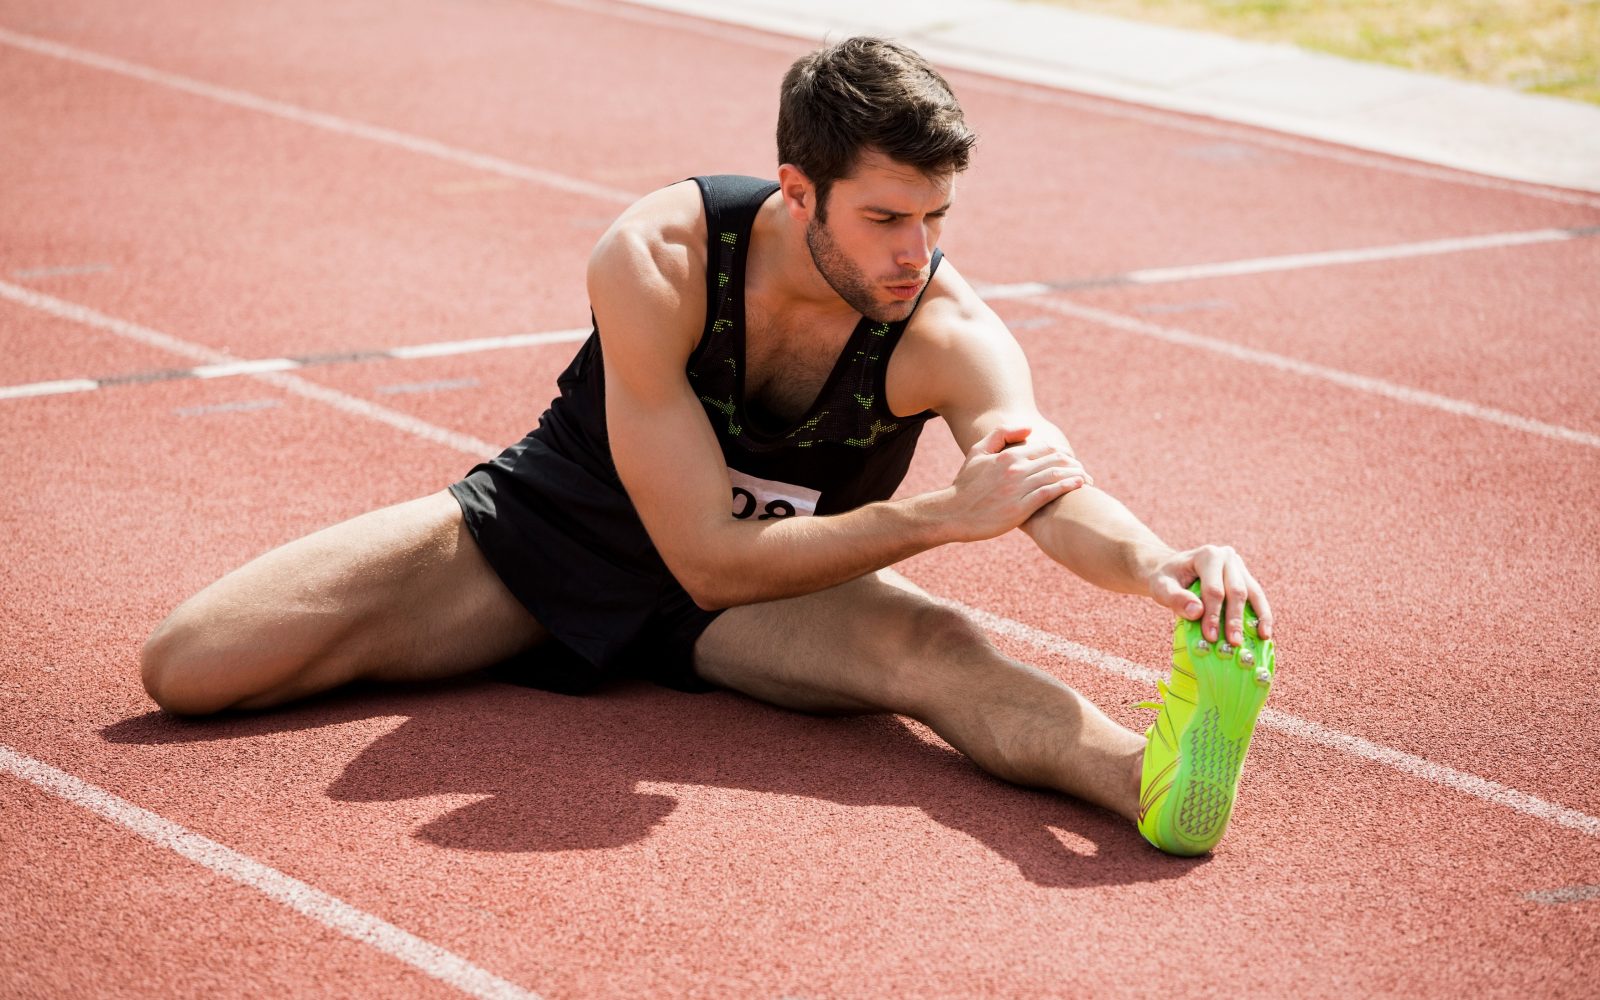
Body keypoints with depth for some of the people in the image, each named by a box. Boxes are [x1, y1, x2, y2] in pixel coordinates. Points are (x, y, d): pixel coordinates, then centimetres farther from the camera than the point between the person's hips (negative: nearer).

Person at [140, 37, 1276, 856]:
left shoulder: (948, 336, -23)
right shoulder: (656, 261, -30)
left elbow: (1059, 495, -38)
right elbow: (707, 557, -29)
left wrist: (1158, 561, -62)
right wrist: (941, 514, -38)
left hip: (769, 581, 0)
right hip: (552, 529, 0)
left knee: (944, 652, -36)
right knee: (188, 667, -14)